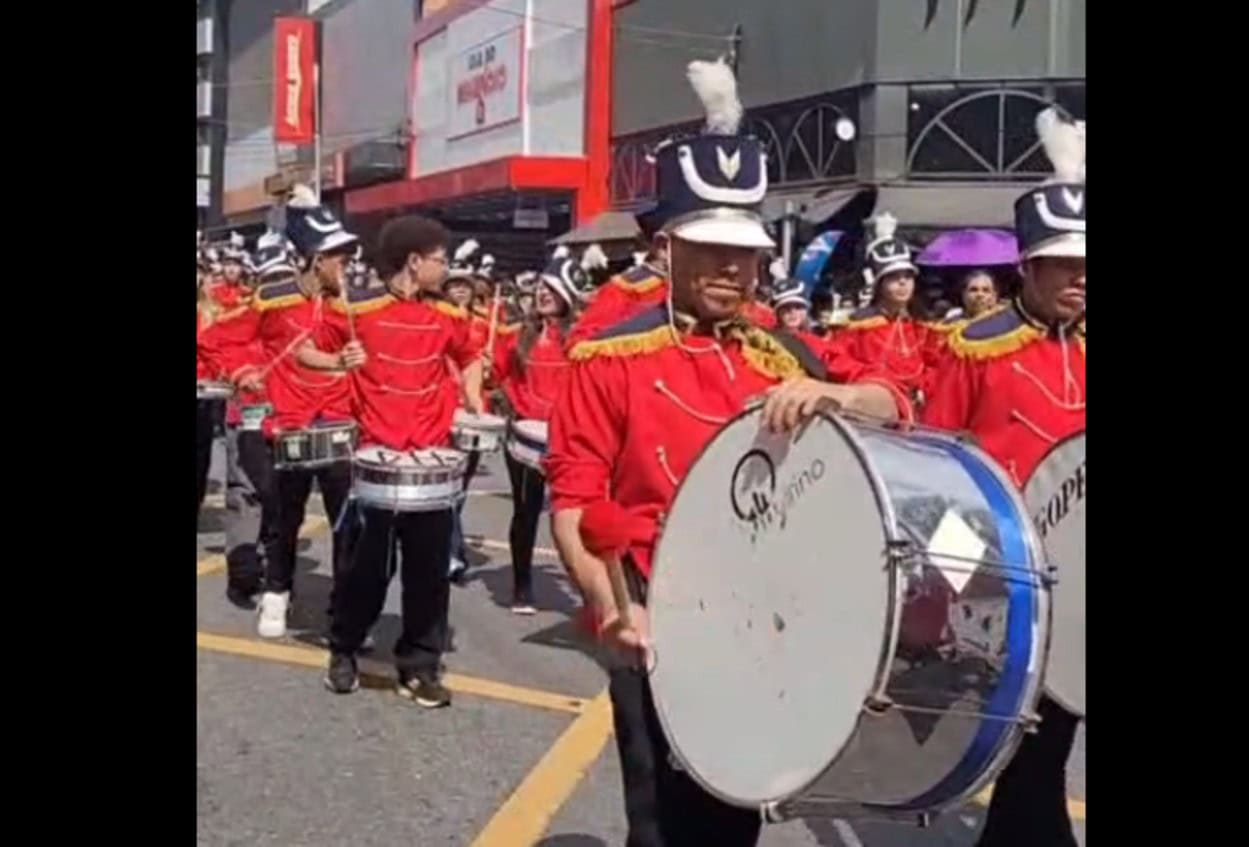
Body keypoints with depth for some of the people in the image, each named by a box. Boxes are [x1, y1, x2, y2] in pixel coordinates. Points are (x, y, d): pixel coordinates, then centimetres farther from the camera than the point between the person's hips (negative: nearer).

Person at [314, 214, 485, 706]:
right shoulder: (358, 310, -6)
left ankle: (420, 666, 15)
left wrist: (473, 401, 9)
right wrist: (341, 360, -15)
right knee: (371, 561, 3)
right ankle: (343, 650, 25)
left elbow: (469, 358, 24)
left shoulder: (449, 315, 6)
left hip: (433, 455, 3)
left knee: (429, 566, 4)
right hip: (377, 454, -3)